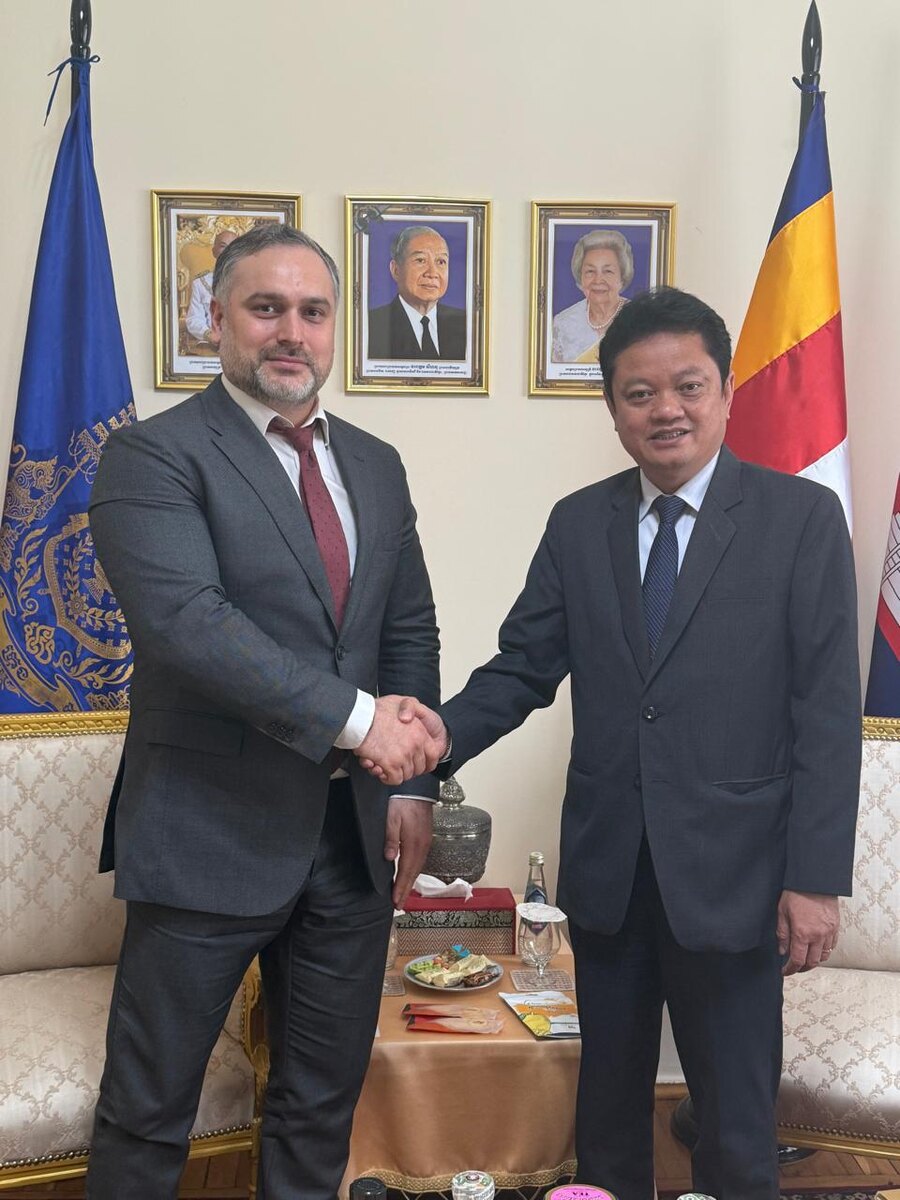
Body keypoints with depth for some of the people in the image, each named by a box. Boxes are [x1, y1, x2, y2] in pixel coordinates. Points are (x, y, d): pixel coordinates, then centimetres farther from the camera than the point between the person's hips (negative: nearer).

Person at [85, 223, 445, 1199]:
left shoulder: (375, 466, 11)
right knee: (148, 1112, 10)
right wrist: (353, 718, -23)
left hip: (355, 834, 6)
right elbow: (186, 623, -22)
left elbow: (410, 633, 12)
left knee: (325, 1100, 18)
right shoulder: (153, 456, -9)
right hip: (208, 834, -5)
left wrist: (412, 784, 2)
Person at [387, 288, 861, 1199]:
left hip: (730, 874, -3)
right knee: (607, 1101, 19)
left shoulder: (801, 518, -5)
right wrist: (448, 730, -17)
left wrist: (816, 878, -11)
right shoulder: (578, 524, 5)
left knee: (736, 1125, 10)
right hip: (606, 871, 4)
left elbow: (828, 711, -8)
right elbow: (526, 665, 3)